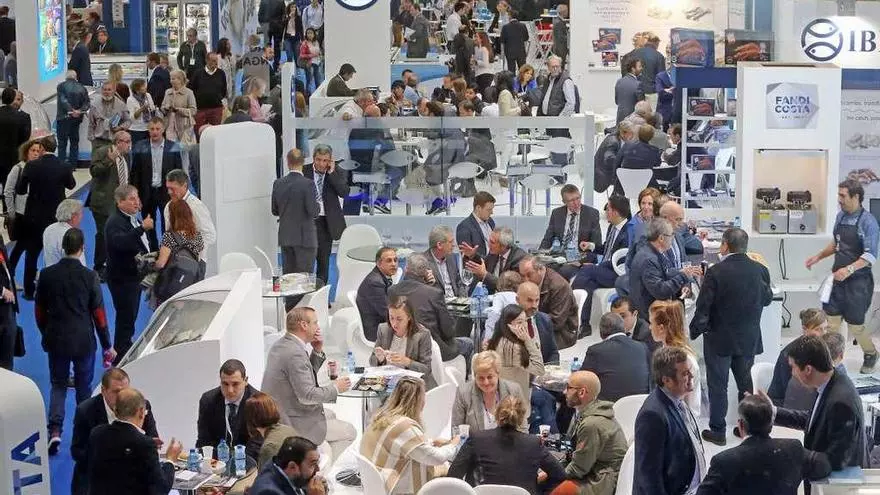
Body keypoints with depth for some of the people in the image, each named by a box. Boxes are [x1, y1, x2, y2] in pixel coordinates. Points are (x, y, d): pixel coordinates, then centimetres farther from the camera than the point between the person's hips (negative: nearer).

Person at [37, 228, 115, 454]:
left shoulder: (47, 274, -6)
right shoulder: (89, 276, -13)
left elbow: (39, 310, 3)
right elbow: (98, 313, -7)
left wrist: (46, 334, 19)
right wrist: (107, 345, 2)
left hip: (56, 340, 2)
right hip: (83, 341, -2)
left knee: (58, 385, 13)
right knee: (83, 387, 13)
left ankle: (55, 430, -6)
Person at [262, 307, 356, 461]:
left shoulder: (280, 345, 7)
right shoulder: (294, 353, -25)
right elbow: (307, 395, -27)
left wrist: (318, 351, 4)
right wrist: (335, 388, -12)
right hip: (290, 424, -11)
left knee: (330, 415, 30)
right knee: (348, 432, 0)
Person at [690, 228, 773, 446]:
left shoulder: (715, 272, -19)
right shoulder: (760, 270, -7)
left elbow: (703, 307, -16)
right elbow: (767, 298, 9)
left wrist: (694, 331, -3)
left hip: (720, 339, -4)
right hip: (749, 338, 4)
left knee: (718, 385, 7)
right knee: (745, 382, 18)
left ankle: (718, 430, 12)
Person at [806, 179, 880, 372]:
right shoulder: (841, 216, 5)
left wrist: (849, 269, -32)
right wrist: (818, 257, 13)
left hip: (858, 281, -6)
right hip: (838, 278, 6)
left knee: (855, 325, 5)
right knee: (831, 320, 3)